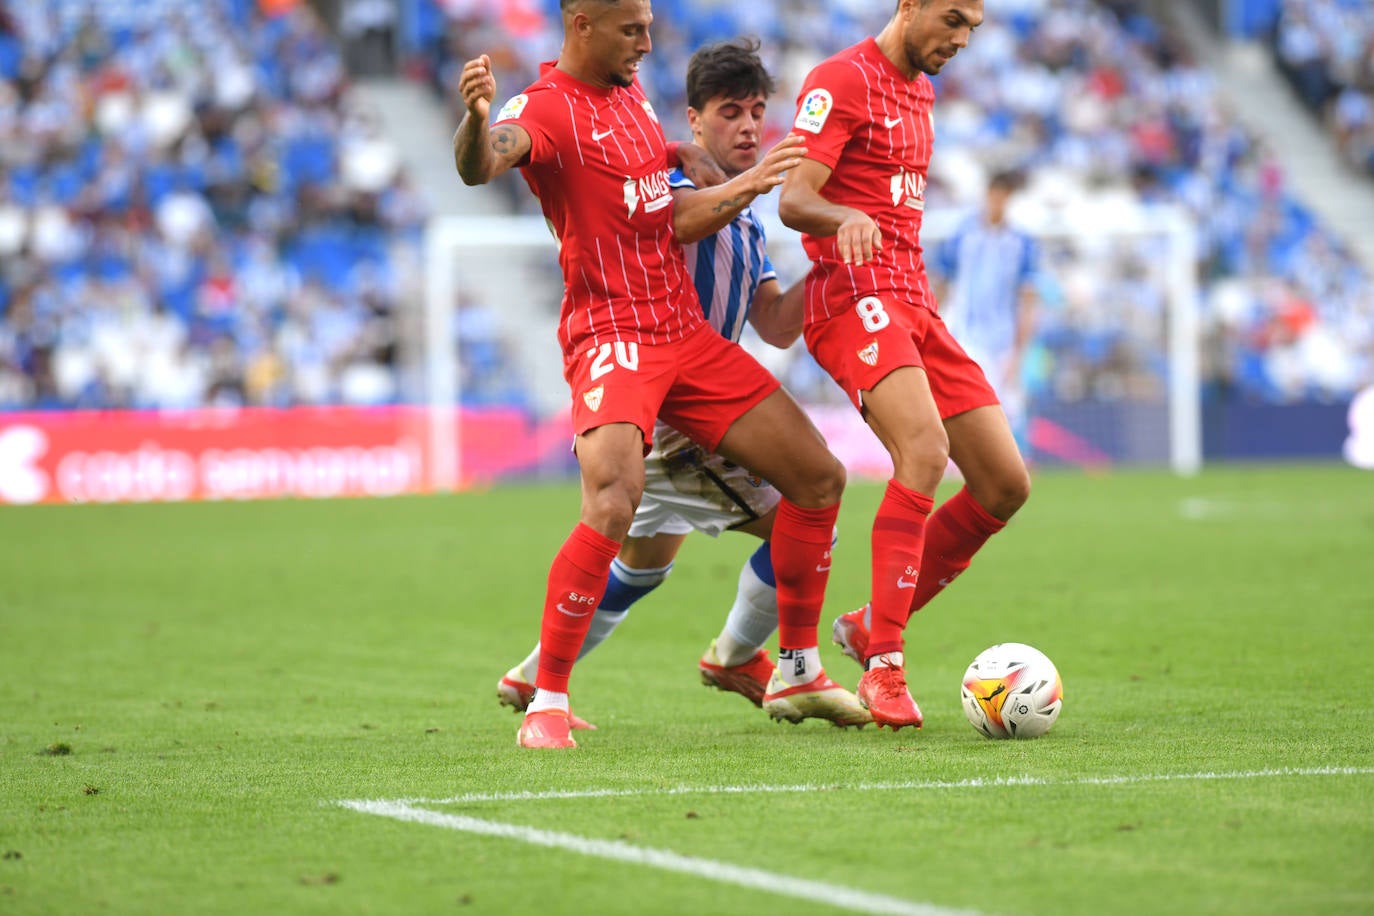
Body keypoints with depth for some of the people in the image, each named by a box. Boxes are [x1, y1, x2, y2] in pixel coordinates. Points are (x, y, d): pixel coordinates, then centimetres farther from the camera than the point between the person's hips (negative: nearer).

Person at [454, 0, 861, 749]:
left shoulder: (630, 92, 14)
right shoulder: (548, 106, -11)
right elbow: (479, 165, -34)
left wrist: (745, 187, 6)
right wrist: (476, 117, -56)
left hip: (685, 332, 8)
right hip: (611, 335, -8)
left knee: (820, 478, 10)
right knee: (612, 507, -29)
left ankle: (796, 670, 23)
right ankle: (545, 704, -19)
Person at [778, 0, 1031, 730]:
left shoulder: (920, 91, 21)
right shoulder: (841, 80, -6)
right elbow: (792, 199, -16)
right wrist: (845, 218, -36)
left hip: (914, 304, 9)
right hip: (855, 296, -9)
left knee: (1006, 486, 1)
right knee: (926, 447, -30)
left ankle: (872, 627, 14)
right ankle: (884, 669, -28)